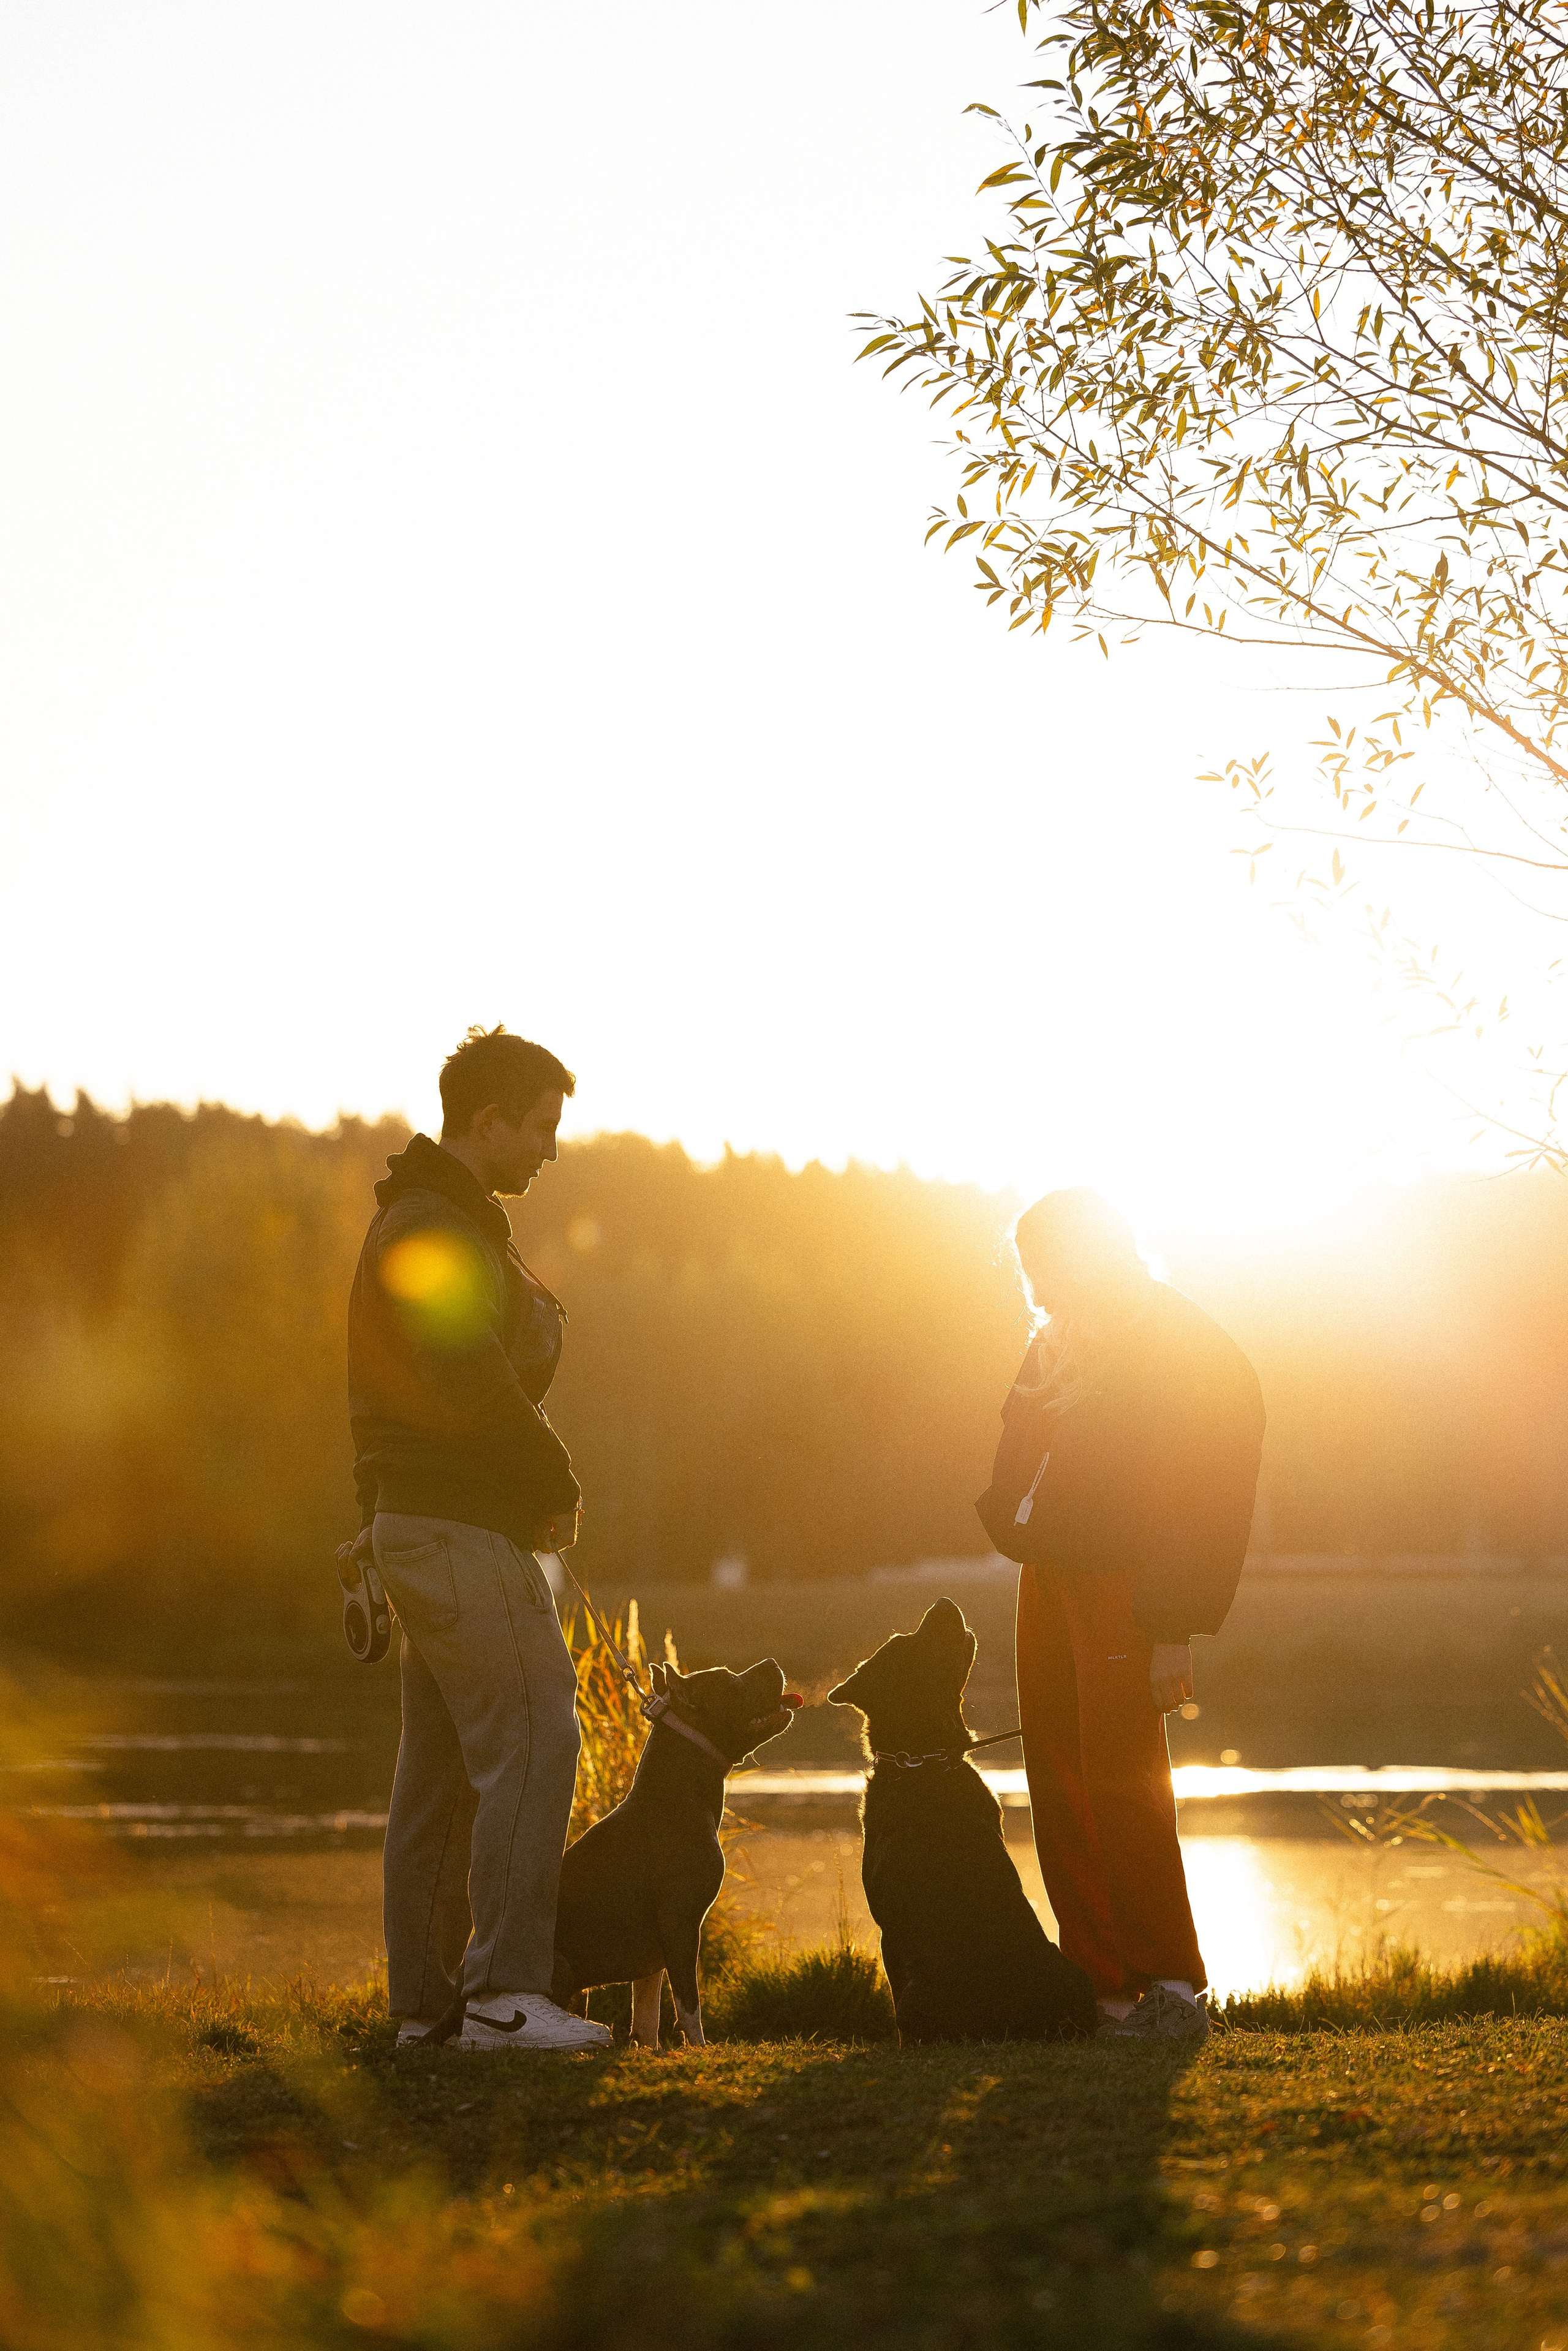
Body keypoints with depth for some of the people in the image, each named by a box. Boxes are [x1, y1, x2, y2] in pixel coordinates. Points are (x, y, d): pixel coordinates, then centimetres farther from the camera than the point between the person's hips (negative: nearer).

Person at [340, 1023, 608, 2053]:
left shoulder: (455, 1225, 20)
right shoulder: (431, 1232, -15)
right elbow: (477, 1391, -22)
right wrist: (558, 1485, -9)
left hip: (423, 1528, 11)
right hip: (461, 1529, -11)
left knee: (442, 1765, 10)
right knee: (531, 1742, -14)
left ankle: (426, 1997, 14)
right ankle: (505, 1993, -17)